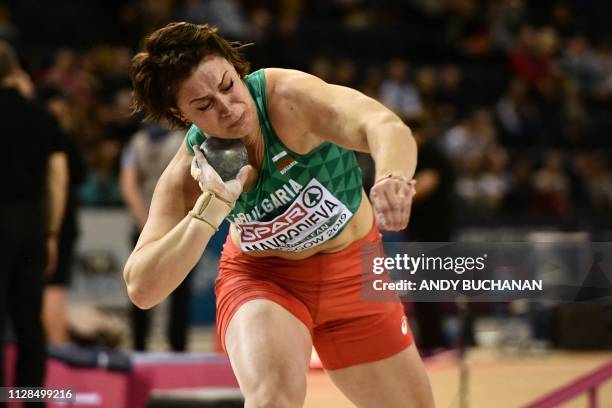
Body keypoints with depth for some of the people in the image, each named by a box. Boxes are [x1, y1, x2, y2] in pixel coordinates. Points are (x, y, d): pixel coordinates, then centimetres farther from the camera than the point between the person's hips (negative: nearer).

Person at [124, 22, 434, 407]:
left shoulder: (289, 97, -31)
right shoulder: (188, 173, -23)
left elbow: (384, 125, -52)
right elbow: (142, 289, -28)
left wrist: (391, 176, -76)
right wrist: (212, 203, -37)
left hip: (354, 269, 1)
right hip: (261, 275, -1)